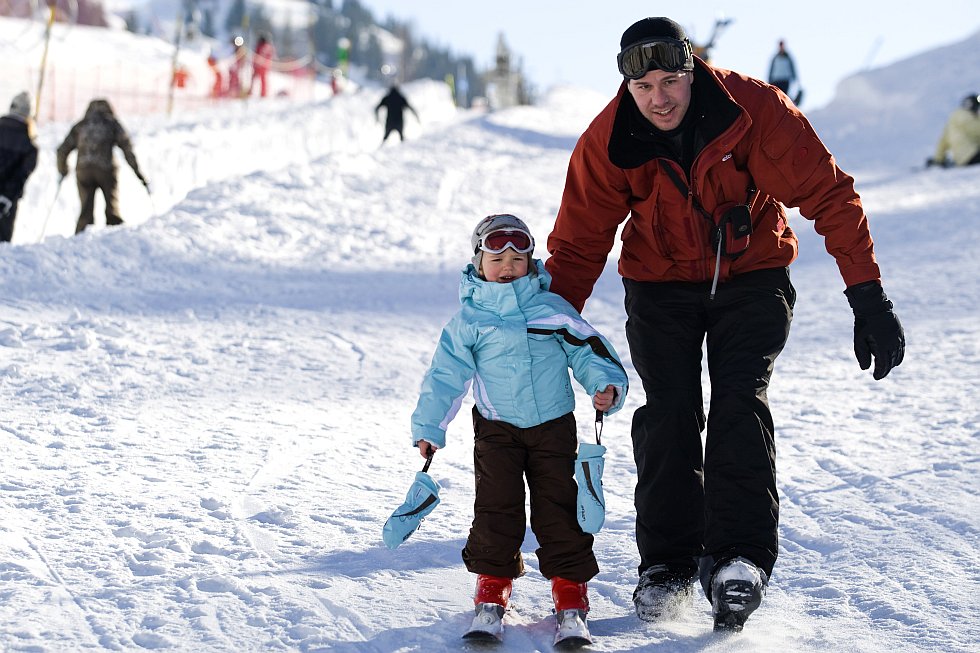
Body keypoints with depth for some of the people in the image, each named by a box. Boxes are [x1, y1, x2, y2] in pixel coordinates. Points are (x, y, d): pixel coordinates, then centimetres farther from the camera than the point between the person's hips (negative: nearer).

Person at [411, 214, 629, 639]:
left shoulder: (551, 308, 0)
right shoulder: (469, 318, -2)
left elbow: (587, 349, 3)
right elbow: (446, 373, 1)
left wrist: (606, 385, -13)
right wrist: (429, 427, -2)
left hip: (553, 424, 0)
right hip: (496, 426, 0)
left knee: (558, 501, -1)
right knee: (497, 503, -5)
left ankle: (569, 580, 9)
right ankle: (493, 577, 10)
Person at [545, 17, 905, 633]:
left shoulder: (754, 108, -23)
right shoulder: (607, 142, -18)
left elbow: (829, 194, -19)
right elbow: (577, 245, -8)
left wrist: (869, 297, -23)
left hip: (751, 275, -1)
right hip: (660, 285, 1)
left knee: (740, 403, -19)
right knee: (668, 414, -11)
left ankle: (740, 556, -19)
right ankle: (668, 564, -1)